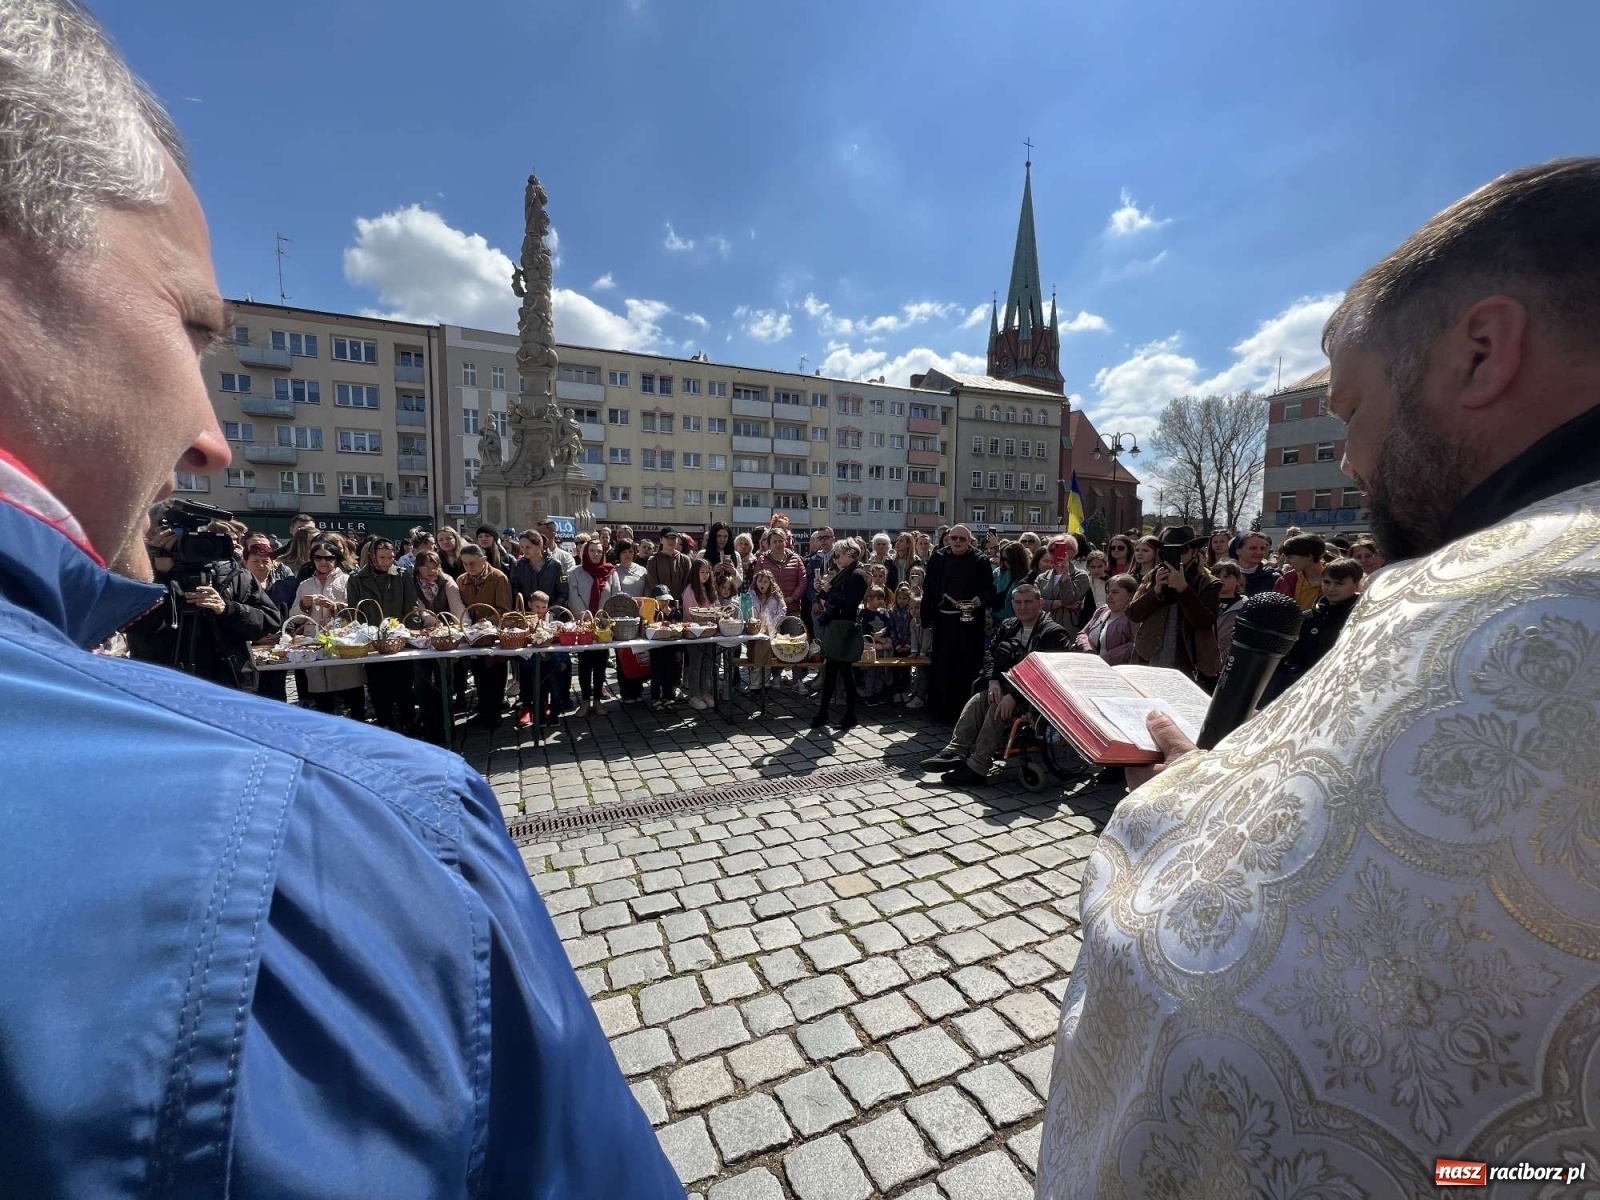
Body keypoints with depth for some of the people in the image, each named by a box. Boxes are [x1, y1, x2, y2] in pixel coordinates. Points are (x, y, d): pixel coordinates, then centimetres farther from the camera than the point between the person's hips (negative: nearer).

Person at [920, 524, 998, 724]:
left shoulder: (979, 561, 2)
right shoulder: (938, 558, 7)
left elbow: (990, 589, 2)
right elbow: (928, 589, 6)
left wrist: (980, 599, -19)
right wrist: (926, 617, 3)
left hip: (969, 622, -2)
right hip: (943, 620, 2)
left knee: (966, 667, 2)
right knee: (941, 666, 5)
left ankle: (964, 712, 13)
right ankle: (941, 710, 16)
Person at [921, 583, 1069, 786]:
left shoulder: (1054, 633, -10)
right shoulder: (1007, 627, 14)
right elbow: (990, 653, 12)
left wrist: (1014, 695, -29)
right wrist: (993, 680, -10)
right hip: (1005, 687, 7)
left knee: (998, 709, -30)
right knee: (976, 701, -19)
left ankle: (977, 767, -27)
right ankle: (955, 751, -24)